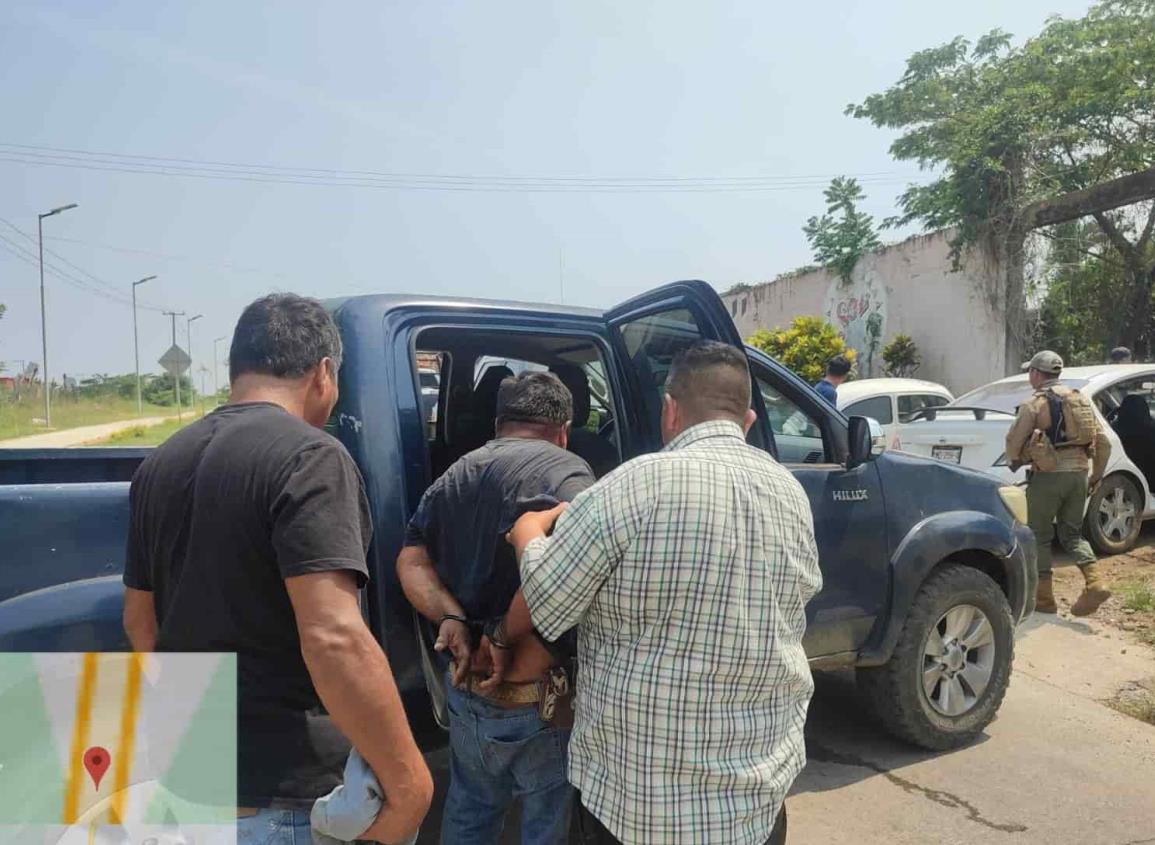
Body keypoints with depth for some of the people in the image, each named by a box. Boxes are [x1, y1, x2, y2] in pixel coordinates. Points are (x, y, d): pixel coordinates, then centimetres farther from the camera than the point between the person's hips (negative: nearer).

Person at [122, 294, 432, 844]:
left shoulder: (160, 464, 5)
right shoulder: (308, 457, -20)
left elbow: (138, 620, 14)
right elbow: (334, 640, -29)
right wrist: (408, 780, -21)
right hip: (285, 791, -7)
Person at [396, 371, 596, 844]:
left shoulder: (455, 475, 8)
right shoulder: (566, 473, -17)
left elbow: (411, 562, 3)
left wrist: (450, 618, -10)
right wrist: (519, 673, -21)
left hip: (465, 688, 7)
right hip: (537, 700, -7)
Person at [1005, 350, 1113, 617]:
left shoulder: (1034, 403, -7)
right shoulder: (1080, 400, 12)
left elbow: (1014, 440, -8)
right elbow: (1102, 442, 12)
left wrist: (1014, 461, 13)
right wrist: (1097, 474, 22)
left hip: (1047, 475, -6)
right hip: (1078, 473, 6)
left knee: (1040, 536, 5)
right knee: (1072, 533, 17)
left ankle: (1044, 599, 8)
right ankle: (1094, 583, -2)